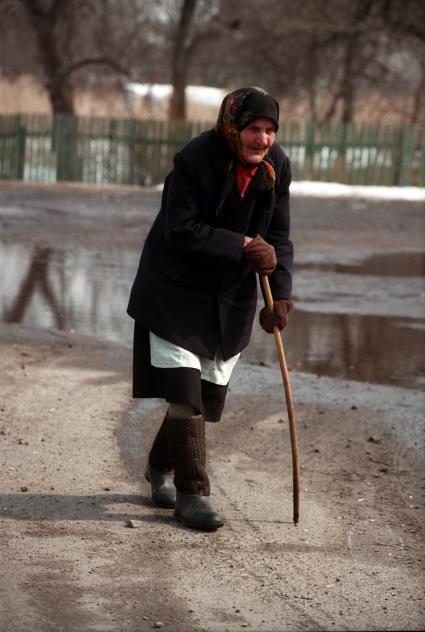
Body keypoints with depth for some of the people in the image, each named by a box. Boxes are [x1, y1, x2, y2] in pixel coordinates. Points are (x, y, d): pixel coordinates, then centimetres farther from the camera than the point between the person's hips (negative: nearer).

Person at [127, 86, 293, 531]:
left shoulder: (277, 167, -5)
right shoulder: (194, 161, -22)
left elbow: (278, 238, 1)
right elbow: (181, 231, -23)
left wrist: (280, 295, -11)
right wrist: (243, 246, -26)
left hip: (231, 299, 6)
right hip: (176, 291, -6)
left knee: (210, 395, 12)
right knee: (185, 393, -10)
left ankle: (160, 468, 36)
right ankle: (191, 493, 1)